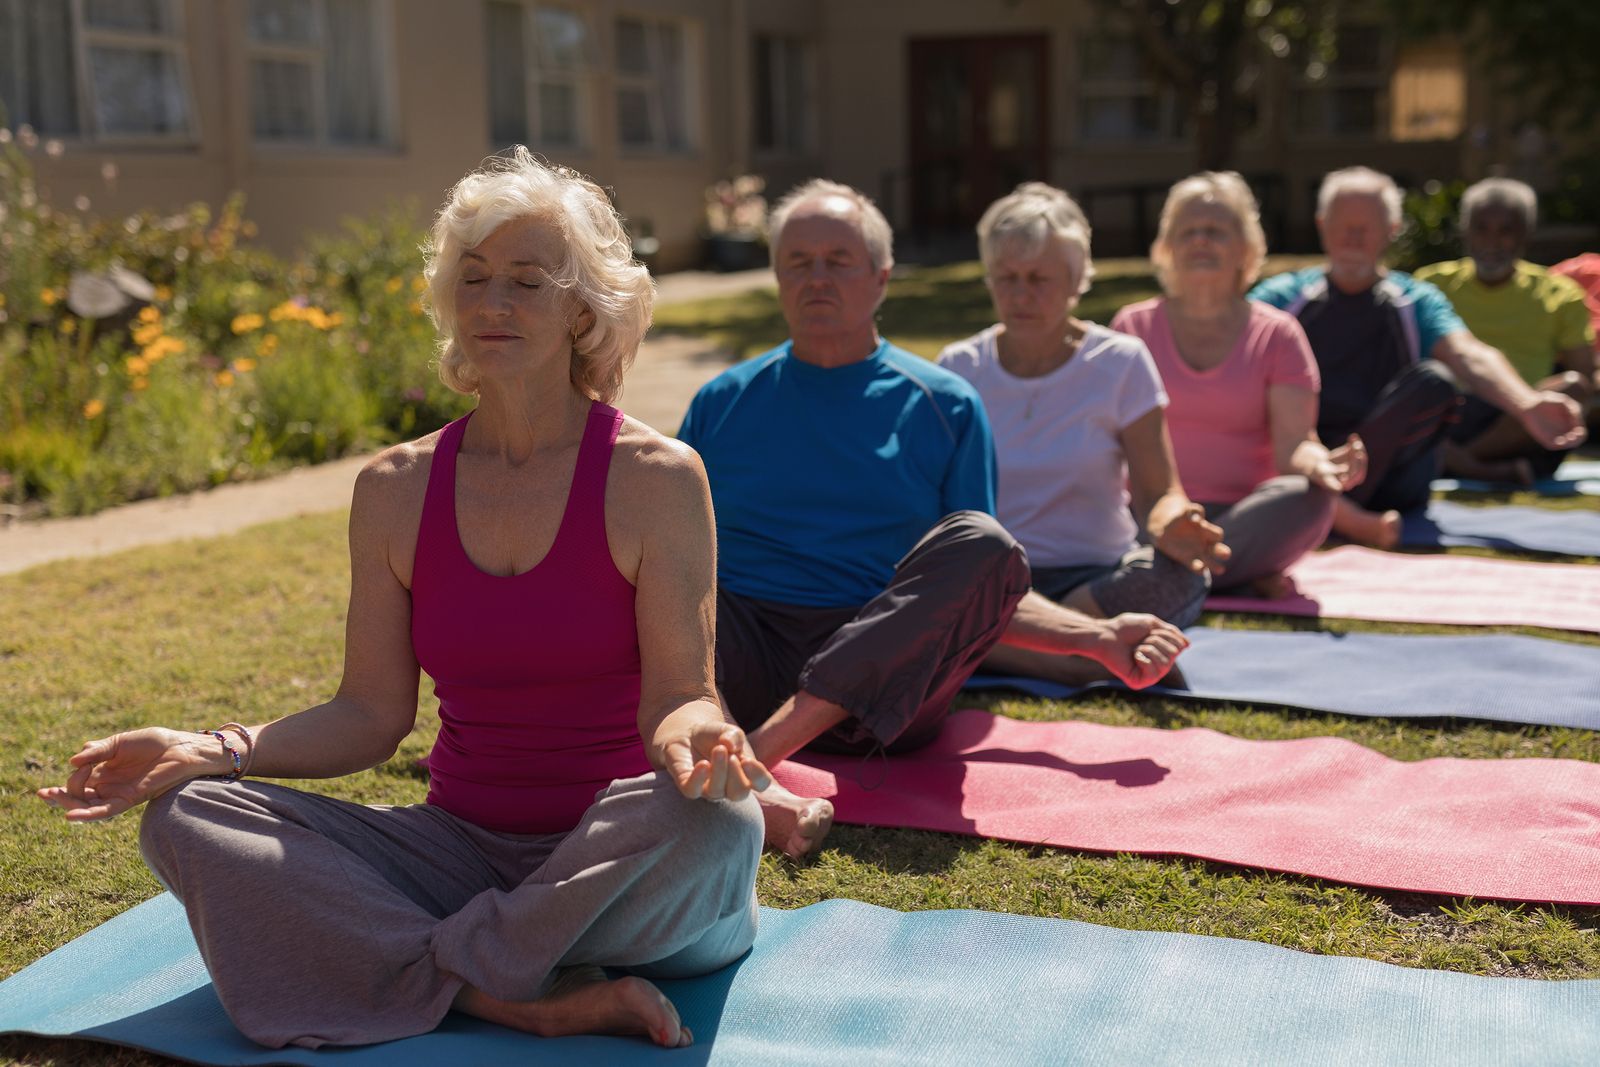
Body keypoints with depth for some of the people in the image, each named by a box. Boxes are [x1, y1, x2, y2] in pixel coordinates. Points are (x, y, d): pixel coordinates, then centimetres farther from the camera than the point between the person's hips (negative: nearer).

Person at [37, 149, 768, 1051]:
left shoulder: (657, 478, -6)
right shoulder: (397, 489, 5)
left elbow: (677, 696, -10)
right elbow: (373, 715, 4)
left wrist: (694, 738, -35)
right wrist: (209, 751, -10)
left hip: (618, 862, -3)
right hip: (463, 850, 4)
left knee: (716, 823, -37)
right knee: (186, 816, -15)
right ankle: (532, 1002, -24)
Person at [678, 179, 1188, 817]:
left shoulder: (945, 407, 14)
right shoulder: (722, 401, 17)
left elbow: (979, 586, 14)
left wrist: (1096, 637, 0)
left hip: (887, 675, 0)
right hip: (741, 663, 1)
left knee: (981, 543, -26)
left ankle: (761, 747, -39)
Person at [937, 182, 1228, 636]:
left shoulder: (1120, 362, 1)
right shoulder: (959, 368, 5)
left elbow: (1159, 491, -2)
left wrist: (1168, 526, -26)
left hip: (1097, 575, 0)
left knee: (1179, 574, -33)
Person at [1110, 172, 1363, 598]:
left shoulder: (1276, 334, 8)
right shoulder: (1134, 326, 11)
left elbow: (1293, 442, -3)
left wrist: (1317, 463, -27)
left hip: (1245, 515, 0)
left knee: (1305, 499, -33)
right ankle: (1246, 574, -23)